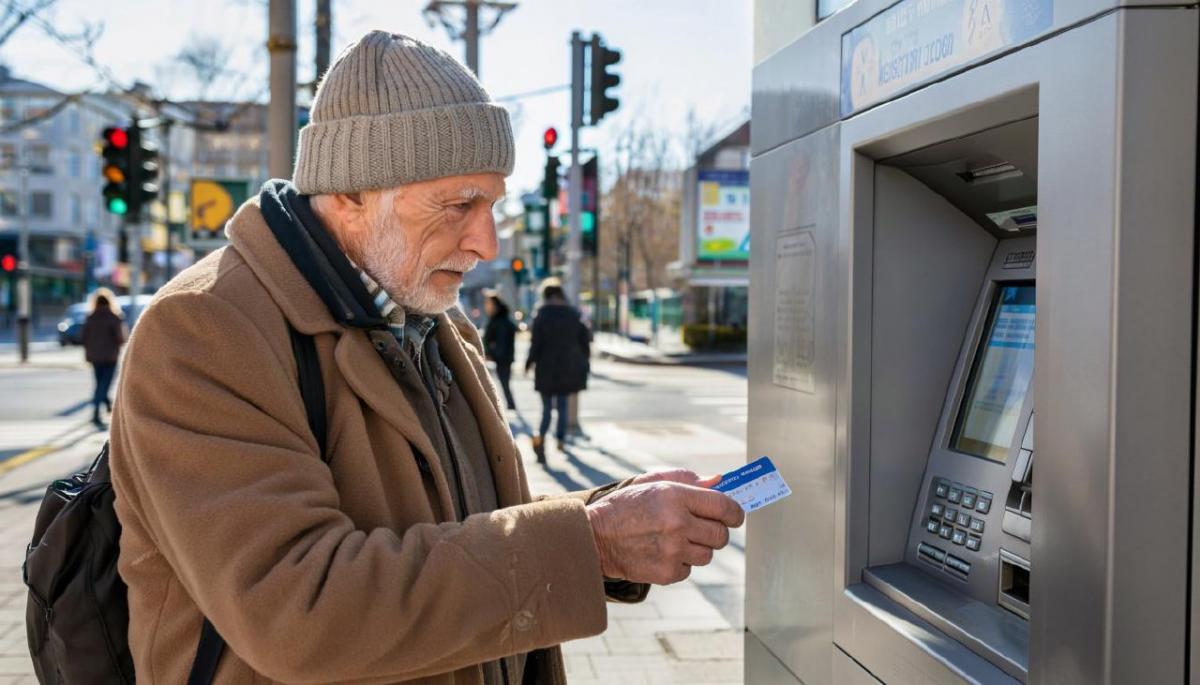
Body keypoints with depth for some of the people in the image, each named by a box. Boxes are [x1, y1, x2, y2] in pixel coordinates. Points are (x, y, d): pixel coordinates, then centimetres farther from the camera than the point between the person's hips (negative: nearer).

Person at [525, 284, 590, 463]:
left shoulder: (541, 317, -7)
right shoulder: (574, 315, 1)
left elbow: (536, 343, -10)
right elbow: (585, 341, 4)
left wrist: (529, 362, 4)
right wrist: (583, 364, 15)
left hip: (547, 368, -2)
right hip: (569, 368, 2)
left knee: (547, 407, 3)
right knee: (563, 406, 15)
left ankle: (541, 436, -20)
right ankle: (560, 440, 17)